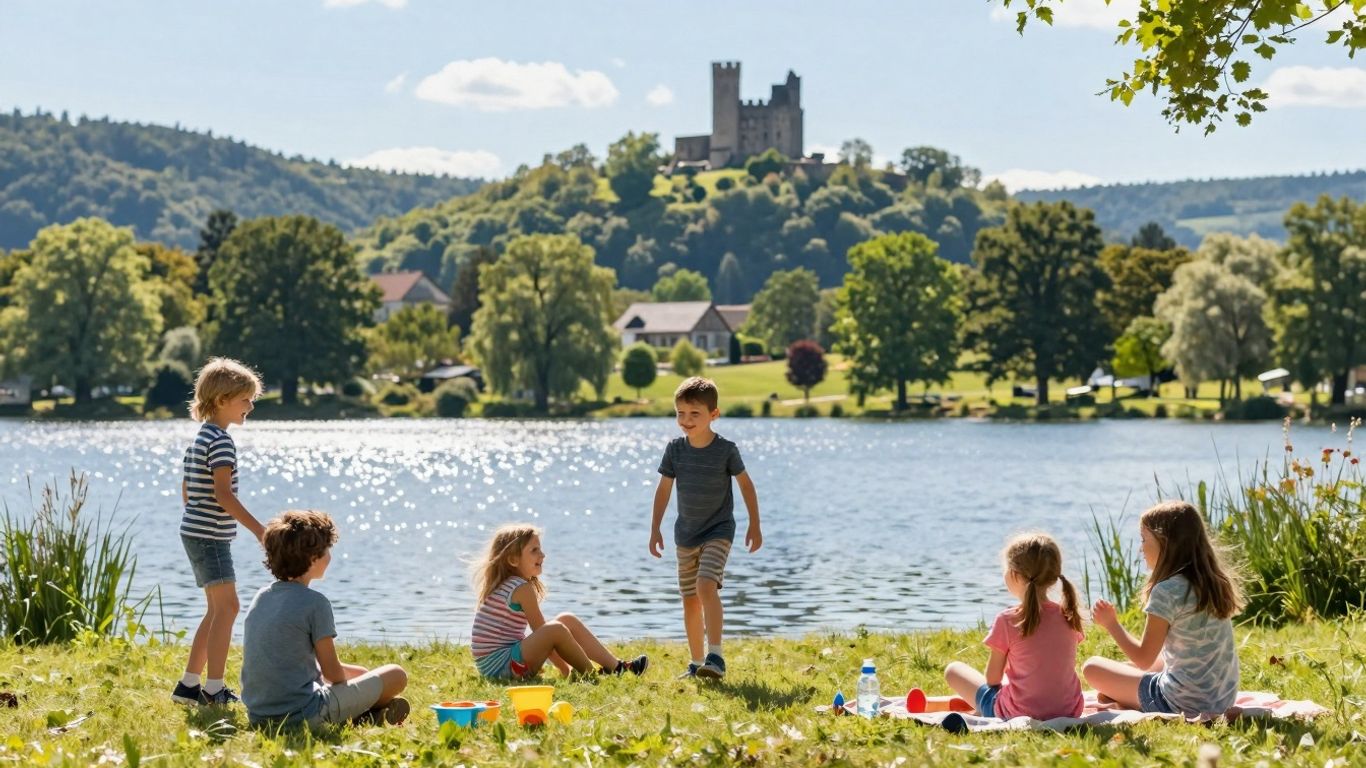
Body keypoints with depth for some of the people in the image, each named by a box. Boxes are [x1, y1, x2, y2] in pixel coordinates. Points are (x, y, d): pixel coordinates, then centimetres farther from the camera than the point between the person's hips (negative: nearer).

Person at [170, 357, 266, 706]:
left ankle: (189, 685, 18)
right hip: (210, 536, -10)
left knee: (217, 609, 14)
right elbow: (223, 494, -23)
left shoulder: (198, 439, 16)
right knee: (226, 606, -10)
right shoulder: (221, 441, -15)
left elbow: (186, 491, 21)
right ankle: (214, 689, -12)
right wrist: (259, 530, -23)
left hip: (196, 532, 10)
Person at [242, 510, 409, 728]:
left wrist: (357, 671, 23)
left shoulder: (261, 597, 10)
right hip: (302, 715, -8)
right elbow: (333, 672, -7)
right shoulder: (315, 603, -13)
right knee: (396, 675, 4)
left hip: (259, 716, 8)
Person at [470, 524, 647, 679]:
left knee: (568, 620, 8)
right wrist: (565, 669, -7)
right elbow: (544, 633, -13)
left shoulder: (507, 584, 16)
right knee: (556, 629, -28)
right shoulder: (522, 588, -15)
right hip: (500, 666, -10)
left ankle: (616, 666, 6)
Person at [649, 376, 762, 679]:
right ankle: (696, 663, 20)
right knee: (690, 599, 9)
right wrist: (655, 529, 5)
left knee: (706, 586, -25)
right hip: (686, 533, 5)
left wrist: (754, 525, 1)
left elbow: (746, 484, -1)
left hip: (718, 531, -5)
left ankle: (715, 656, -27)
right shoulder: (675, 448, -4)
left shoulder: (726, 449, -12)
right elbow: (664, 488, 5)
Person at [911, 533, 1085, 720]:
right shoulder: (1068, 617, -2)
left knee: (953, 670, 13)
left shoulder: (1008, 620, -14)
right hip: (1069, 712, 5)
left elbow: (992, 679, -8)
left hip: (1019, 715, -5)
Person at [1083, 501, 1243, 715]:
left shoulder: (1168, 591, -19)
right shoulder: (1214, 581, 5)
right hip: (1223, 700, 7)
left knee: (1092, 667, 7)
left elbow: (1143, 659, -13)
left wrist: (1111, 624, -2)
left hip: (1183, 704, -7)